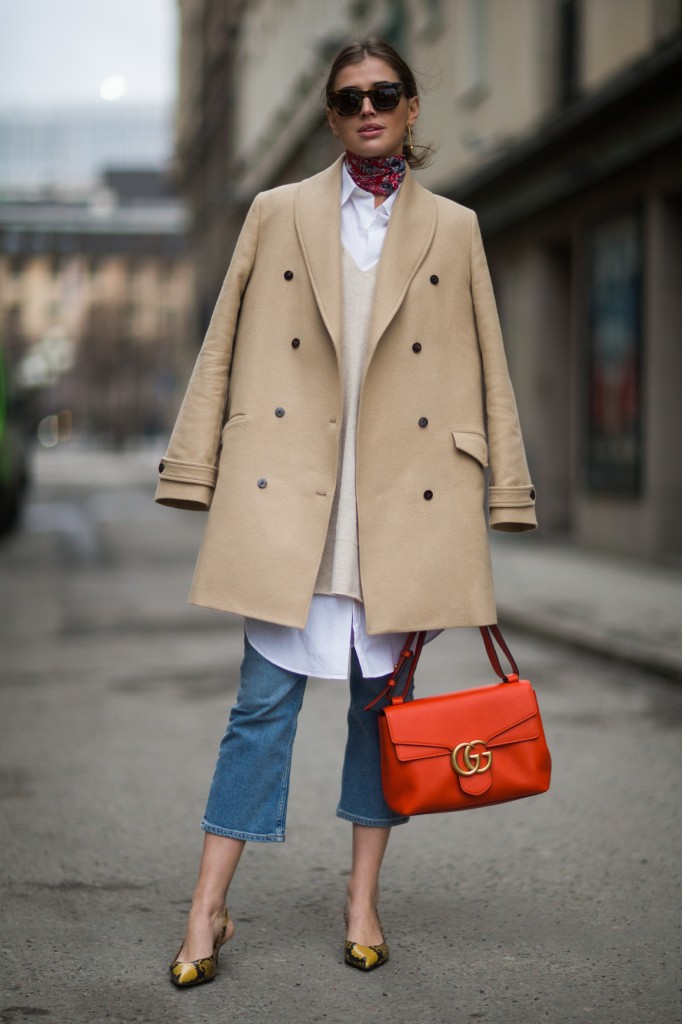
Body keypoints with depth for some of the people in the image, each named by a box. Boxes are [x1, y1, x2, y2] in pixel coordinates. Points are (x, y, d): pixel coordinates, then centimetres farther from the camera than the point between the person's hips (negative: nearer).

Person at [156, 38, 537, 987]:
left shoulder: (453, 229, 12)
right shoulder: (277, 214, 10)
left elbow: (486, 367, 11)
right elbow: (224, 349, 8)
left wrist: (501, 493, 6)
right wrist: (200, 473, 2)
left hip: (407, 498, 1)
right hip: (288, 491, -1)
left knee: (386, 694, 7)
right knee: (266, 697, -2)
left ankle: (364, 902, 19)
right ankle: (208, 914, 5)